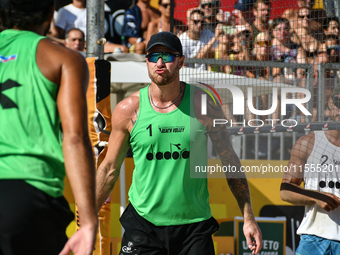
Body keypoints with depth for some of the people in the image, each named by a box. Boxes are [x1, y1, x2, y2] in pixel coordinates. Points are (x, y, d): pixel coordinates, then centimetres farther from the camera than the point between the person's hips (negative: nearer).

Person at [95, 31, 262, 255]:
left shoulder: (203, 104, -1)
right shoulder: (128, 110, -1)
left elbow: (230, 161, 6)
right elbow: (110, 169, 8)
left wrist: (248, 218, 3)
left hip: (195, 225, 0)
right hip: (143, 225, 0)